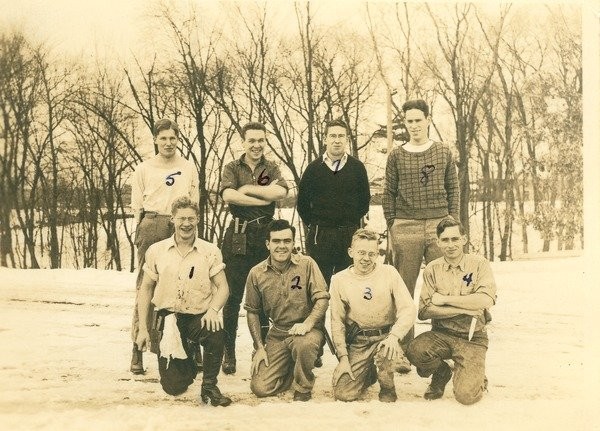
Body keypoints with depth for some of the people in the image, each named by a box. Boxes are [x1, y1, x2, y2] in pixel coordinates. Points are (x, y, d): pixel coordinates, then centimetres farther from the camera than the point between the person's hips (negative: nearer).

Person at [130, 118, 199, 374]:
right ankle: (137, 348, -6)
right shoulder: (143, 169, 12)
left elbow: (194, 203, 15)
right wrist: (143, 231, 5)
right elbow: (137, 205, 12)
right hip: (151, 228, -1)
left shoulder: (189, 168, 15)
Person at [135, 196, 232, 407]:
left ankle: (209, 386, -13)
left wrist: (213, 309, -24)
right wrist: (143, 329, 4)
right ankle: (187, 365, 34)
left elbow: (223, 287, -2)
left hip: (198, 317, -1)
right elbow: (146, 289, 9)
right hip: (167, 318, 1)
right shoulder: (156, 251, 3)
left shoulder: (210, 252, 0)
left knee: (216, 332, -38)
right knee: (173, 387, -5)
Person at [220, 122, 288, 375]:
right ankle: (229, 354, 8)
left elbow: (281, 192, -11)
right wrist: (265, 196, -11)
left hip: (265, 236, 1)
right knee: (232, 296, 0)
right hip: (237, 237, -1)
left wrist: (248, 189, -9)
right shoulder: (232, 169, 7)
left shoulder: (271, 169, 10)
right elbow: (228, 195, -13)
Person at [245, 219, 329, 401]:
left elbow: (322, 298, -9)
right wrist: (259, 347, 2)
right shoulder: (256, 274, 0)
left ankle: (303, 389, -9)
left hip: (306, 330, -2)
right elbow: (252, 311, 9)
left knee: (304, 344, -40)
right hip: (276, 335, 3)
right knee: (260, 388, -11)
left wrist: (308, 323, -27)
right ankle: (290, 369, 22)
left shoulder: (306, 264, -6)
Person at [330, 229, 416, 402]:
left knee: (384, 353, -37)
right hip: (357, 343, 2)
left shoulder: (389, 273, -2)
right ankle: (369, 373, 22)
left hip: (385, 337, -1)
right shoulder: (339, 280, 1)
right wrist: (343, 358, -3)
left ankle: (387, 389, -2)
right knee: (343, 393, -14)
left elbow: (409, 309, -8)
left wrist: (394, 336, -25)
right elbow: (337, 323, 5)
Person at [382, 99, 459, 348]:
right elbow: (389, 195, 8)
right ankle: (405, 340, 7)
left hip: (439, 225, 0)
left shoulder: (443, 153, 10)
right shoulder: (397, 156, 8)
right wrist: (391, 229, 3)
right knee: (404, 287, 0)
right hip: (405, 228, 0)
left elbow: (453, 190, 11)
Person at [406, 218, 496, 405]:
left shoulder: (479, 264, -1)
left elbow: (486, 300, -16)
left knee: (466, 395, -21)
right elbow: (424, 311, -7)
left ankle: (476, 377, 18)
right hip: (440, 335, 2)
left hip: (472, 338, -2)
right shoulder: (432, 269, 3)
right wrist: (465, 309, -15)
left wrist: (444, 299, -12)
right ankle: (441, 373, 4)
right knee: (415, 351, -31)